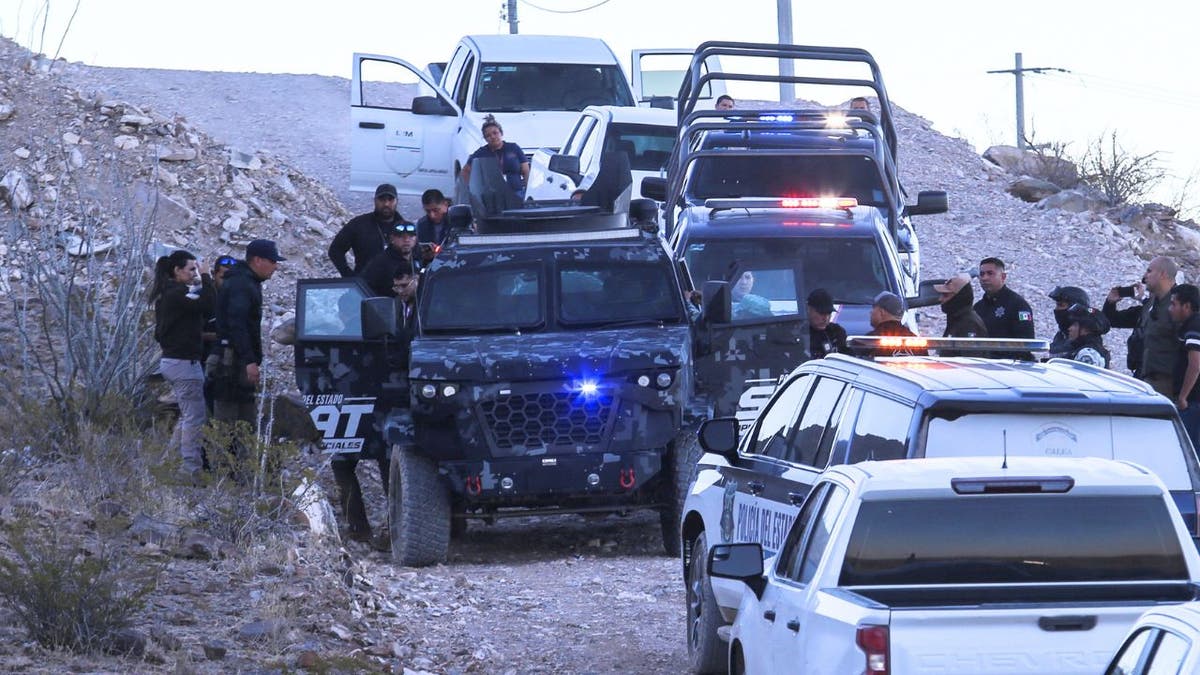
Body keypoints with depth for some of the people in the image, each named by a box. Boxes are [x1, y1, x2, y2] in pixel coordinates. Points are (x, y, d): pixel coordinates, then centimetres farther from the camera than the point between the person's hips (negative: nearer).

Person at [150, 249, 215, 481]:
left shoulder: (165, 294, 14)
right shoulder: (177, 293, -16)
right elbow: (207, 303, -26)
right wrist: (204, 278, -14)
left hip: (170, 360, 10)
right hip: (184, 362, -10)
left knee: (188, 415, 19)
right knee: (195, 416, -7)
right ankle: (192, 468, -8)